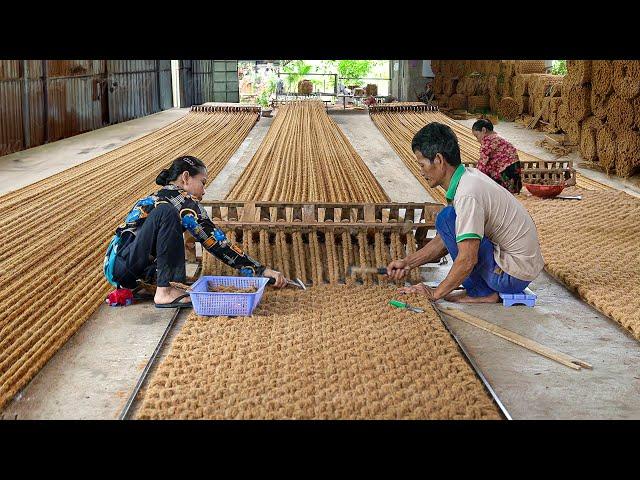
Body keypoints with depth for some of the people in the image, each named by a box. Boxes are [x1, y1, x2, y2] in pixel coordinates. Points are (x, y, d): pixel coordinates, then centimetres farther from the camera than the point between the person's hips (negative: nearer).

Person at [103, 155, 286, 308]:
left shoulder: (158, 197, 19)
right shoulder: (185, 201, -6)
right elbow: (218, 243, -9)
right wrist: (261, 270, -7)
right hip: (122, 264, -9)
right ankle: (164, 292, -24)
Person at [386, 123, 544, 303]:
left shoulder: (468, 193, -23)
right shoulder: (468, 177, 7)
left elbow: (467, 260, -26)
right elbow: (446, 240, 14)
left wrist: (436, 293, -15)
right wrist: (407, 263, 10)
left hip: (513, 274, -10)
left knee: (447, 218, -17)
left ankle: (481, 292, -7)